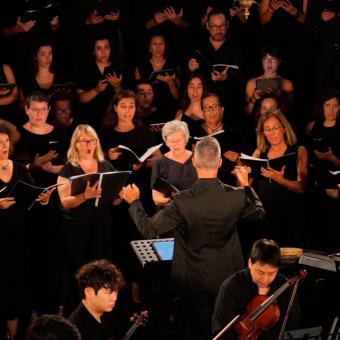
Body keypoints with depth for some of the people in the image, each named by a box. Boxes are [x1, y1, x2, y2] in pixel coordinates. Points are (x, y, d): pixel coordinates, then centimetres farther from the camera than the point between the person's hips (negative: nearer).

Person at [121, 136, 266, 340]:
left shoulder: (183, 202, -25)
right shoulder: (237, 197, -16)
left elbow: (149, 229, -18)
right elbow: (260, 214, 5)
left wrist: (134, 202, -3)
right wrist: (246, 186, 17)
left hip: (194, 283, -2)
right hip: (227, 279, 2)